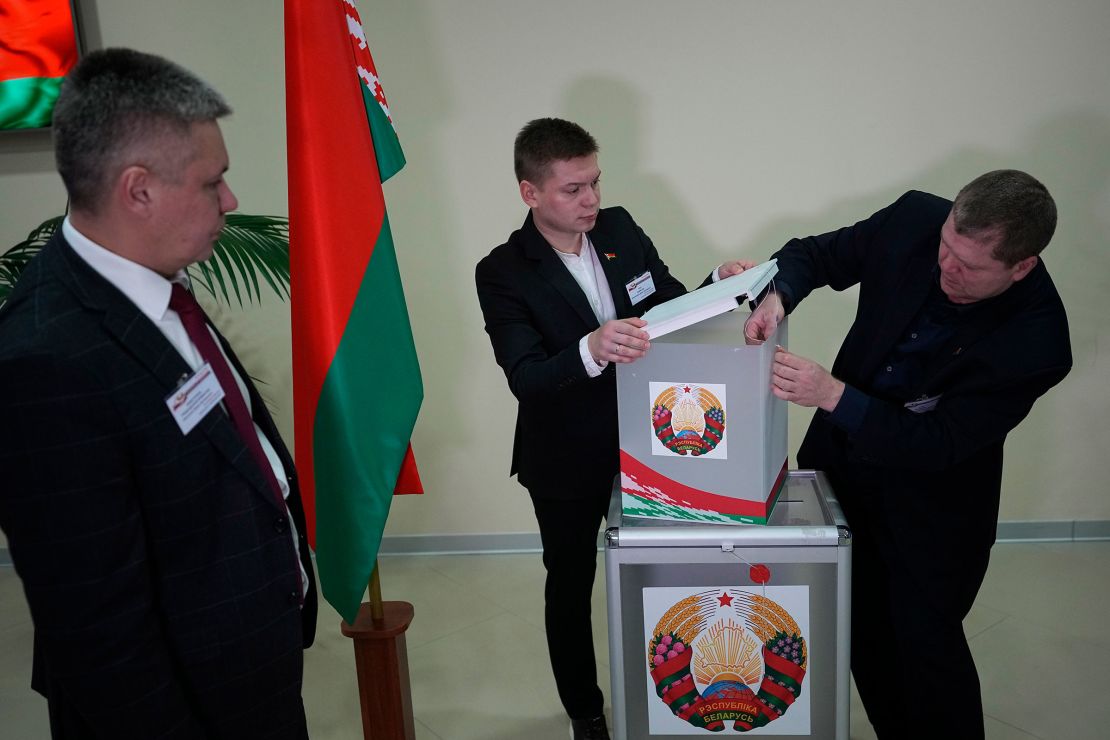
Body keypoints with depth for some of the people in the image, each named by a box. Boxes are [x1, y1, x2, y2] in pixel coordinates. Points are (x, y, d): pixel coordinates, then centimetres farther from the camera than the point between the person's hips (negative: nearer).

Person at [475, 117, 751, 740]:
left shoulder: (620, 228, -4)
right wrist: (591, 351, -47)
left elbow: (673, 306, 3)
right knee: (570, 588, 17)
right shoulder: (503, 273, -19)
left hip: (642, 442, 4)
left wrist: (720, 283, -16)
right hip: (568, 463, -4)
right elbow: (526, 378, -29)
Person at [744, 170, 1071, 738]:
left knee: (926, 643, 7)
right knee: (862, 628, 19)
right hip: (842, 456, 5)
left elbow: (938, 443, -27)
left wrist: (833, 395, -37)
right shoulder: (914, 220, -18)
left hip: (930, 503, -4)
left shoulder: (1038, 343, -28)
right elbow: (814, 254, -5)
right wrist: (777, 294, -27)